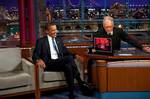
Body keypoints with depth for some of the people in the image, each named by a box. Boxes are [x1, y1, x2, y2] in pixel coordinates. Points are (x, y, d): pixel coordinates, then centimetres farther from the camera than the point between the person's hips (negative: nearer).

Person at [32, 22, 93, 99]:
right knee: (69, 58, -30)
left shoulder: (59, 40, 23)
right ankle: (80, 82, -26)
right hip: (49, 64, -5)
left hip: (60, 63, 5)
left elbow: (66, 52, 21)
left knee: (68, 66, -34)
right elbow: (35, 55, -1)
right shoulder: (41, 41, 7)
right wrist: (38, 60, -26)